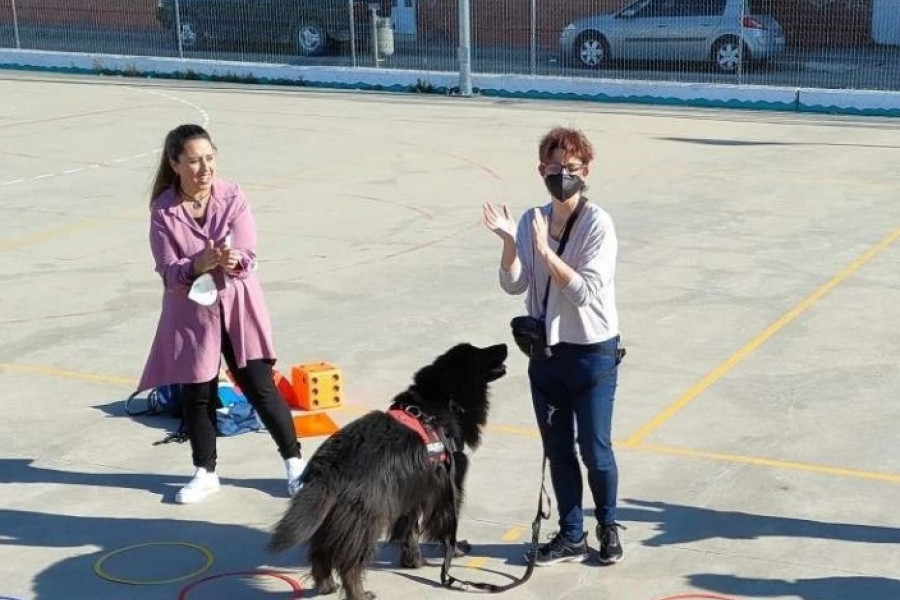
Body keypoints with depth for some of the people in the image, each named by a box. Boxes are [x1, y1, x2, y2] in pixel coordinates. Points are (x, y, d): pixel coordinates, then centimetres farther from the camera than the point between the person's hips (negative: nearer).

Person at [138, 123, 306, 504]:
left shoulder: (232, 197, -9)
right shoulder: (163, 210, -9)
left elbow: (249, 258, -12)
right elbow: (168, 272, -13)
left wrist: (233, 261, -34)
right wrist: (199, 265, -32)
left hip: (237, 307, 0)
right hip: (191, 312, 1)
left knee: (260, 387, 2)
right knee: (197, 394, 9)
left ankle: (295, 463, 19)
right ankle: (205, 473, 27)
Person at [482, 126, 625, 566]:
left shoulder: (597, 224, -14)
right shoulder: (532, 221, 0)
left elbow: (584, 291, -22)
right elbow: (514, 285, -3)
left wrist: (543, 250, -27)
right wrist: (509, 241, -18)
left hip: (593, 352, -5)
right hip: (545, 350, 5)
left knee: (595, 450, 4)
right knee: (557, 451, 13)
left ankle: (608, 527, 27)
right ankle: (571, 536, 26)